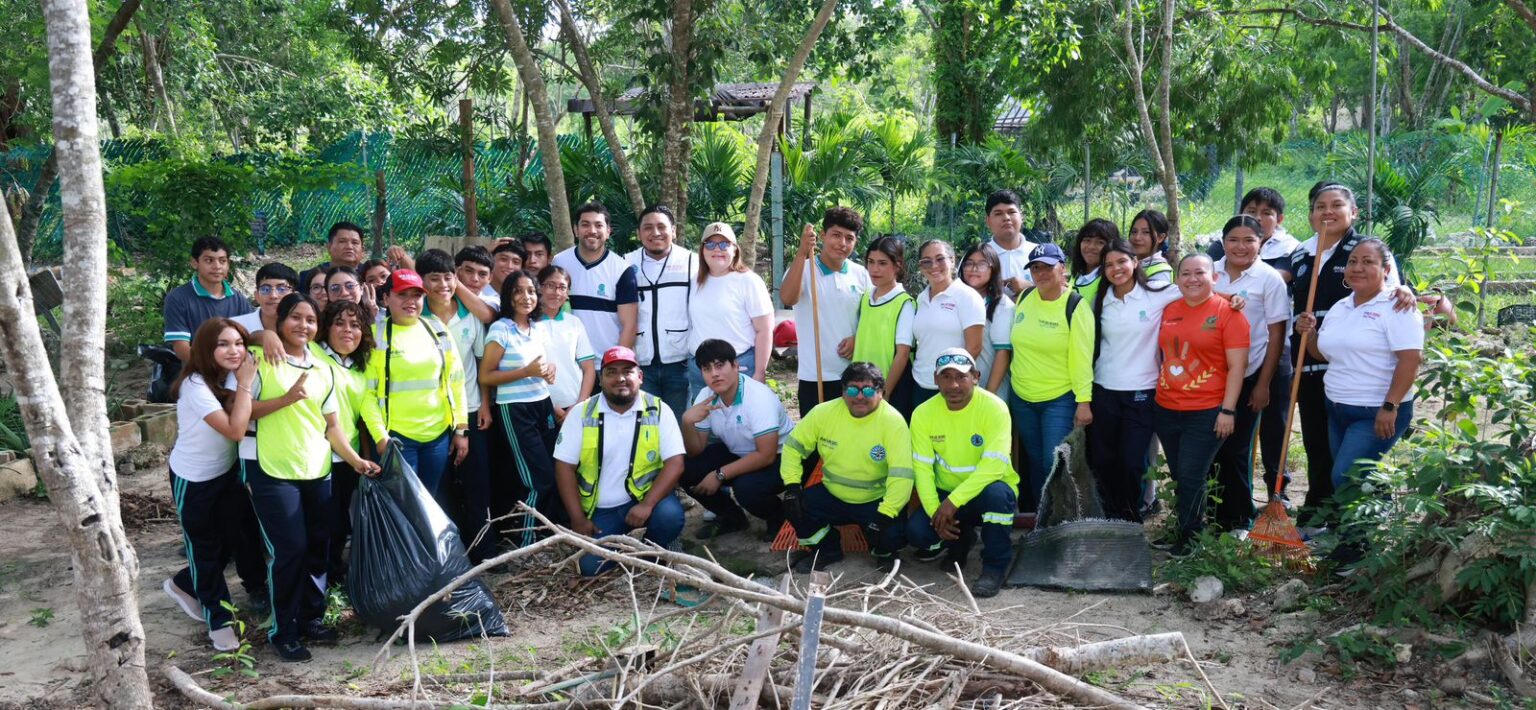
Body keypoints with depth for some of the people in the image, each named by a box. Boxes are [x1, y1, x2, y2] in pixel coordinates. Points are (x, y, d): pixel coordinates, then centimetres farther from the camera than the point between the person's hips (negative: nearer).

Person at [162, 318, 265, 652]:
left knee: (240, 536, 11)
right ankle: (218, 619, 24)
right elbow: (235, 429, -33)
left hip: (227, 471, 6)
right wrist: (245, 383, -30)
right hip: (193, 478, -6)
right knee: (206, 546, 8)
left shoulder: (232, 374, -6)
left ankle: (184, 584, 38)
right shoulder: (196, 385, -27)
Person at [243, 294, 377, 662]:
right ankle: (283, 630, 8)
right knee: (289, 550, -7)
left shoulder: (323, 370, 11)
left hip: (317, 471, 6)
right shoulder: (260, 359, -4)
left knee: (318, 548, 9)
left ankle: (310, 618, 25)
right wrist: (285, 399, -19)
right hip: (272, 470, -5)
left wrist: (355, 460, 3)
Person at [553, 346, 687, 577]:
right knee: (590, 566, -16)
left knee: (670, 515, -31)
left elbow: (675, 462, -14)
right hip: (600, 509, 1)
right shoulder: (582, 413, -4)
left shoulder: (658, 410, -7)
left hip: (644, 497, -1)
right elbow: (565, 467, -4)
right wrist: (578, 519, -10)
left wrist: (647, 504, -27)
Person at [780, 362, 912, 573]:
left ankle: (884, 554, 13)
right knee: (796, 506, -18)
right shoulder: (824, 412, -9)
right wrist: (792, 485, -12)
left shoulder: (893, 422, -19)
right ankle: (827, 550, 12)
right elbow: (794, 445, 0)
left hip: (876, 502, -3)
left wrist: (886, 514, -33)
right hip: (833, 496, 3)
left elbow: (901, 474, -25)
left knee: (893, 533, -29)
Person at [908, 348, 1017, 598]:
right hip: (946, 494, 4)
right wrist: (935, 511, -21)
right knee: (916, 531, -22)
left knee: (996, 493, -38)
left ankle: (995, 566, -14)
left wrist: (953, 502, -33)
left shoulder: (994, 408, -20)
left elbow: (994, 466, -28)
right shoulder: (923, 413, -8)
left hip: (985, 490, -3)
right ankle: (961, 539, 15)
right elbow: (922, 468, -7)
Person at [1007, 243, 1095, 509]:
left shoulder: (1075, 307, -13)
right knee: (1035, 462, 15)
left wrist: (1084, 402, -18)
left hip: (1060, 399, -6)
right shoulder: (1025, 297, 2)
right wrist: (1016, 372, 18)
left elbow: (1082, 358, -15)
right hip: (1022, 397, 6)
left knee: (1055, 464, -10)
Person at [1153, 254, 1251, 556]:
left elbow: (1236, 367, -9)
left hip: (1206, 412, -5)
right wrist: (1156, 393, 16)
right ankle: (1184, 528, 29)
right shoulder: (1169, 310, 8)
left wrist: (1228, 410, -13)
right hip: (1166, 409, 5)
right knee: (1179, 476, 13)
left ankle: (1190, 535, 16)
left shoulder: (1227, 313, -7)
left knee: (1191, 477, -3)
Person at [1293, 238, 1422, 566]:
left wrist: (1390, 408, -23)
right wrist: (1309, 334, 1)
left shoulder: (1395, 307, -12)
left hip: (1378, 414, -7)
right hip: (1338, 410, 7)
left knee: (1346, 481, -12)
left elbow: (1411, 359, -19)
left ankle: (1356, 548, 4)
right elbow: (1326, 354, 21)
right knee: (1355, 482, 12)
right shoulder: (1339, 308, 11)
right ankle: (1352, 541, 23)